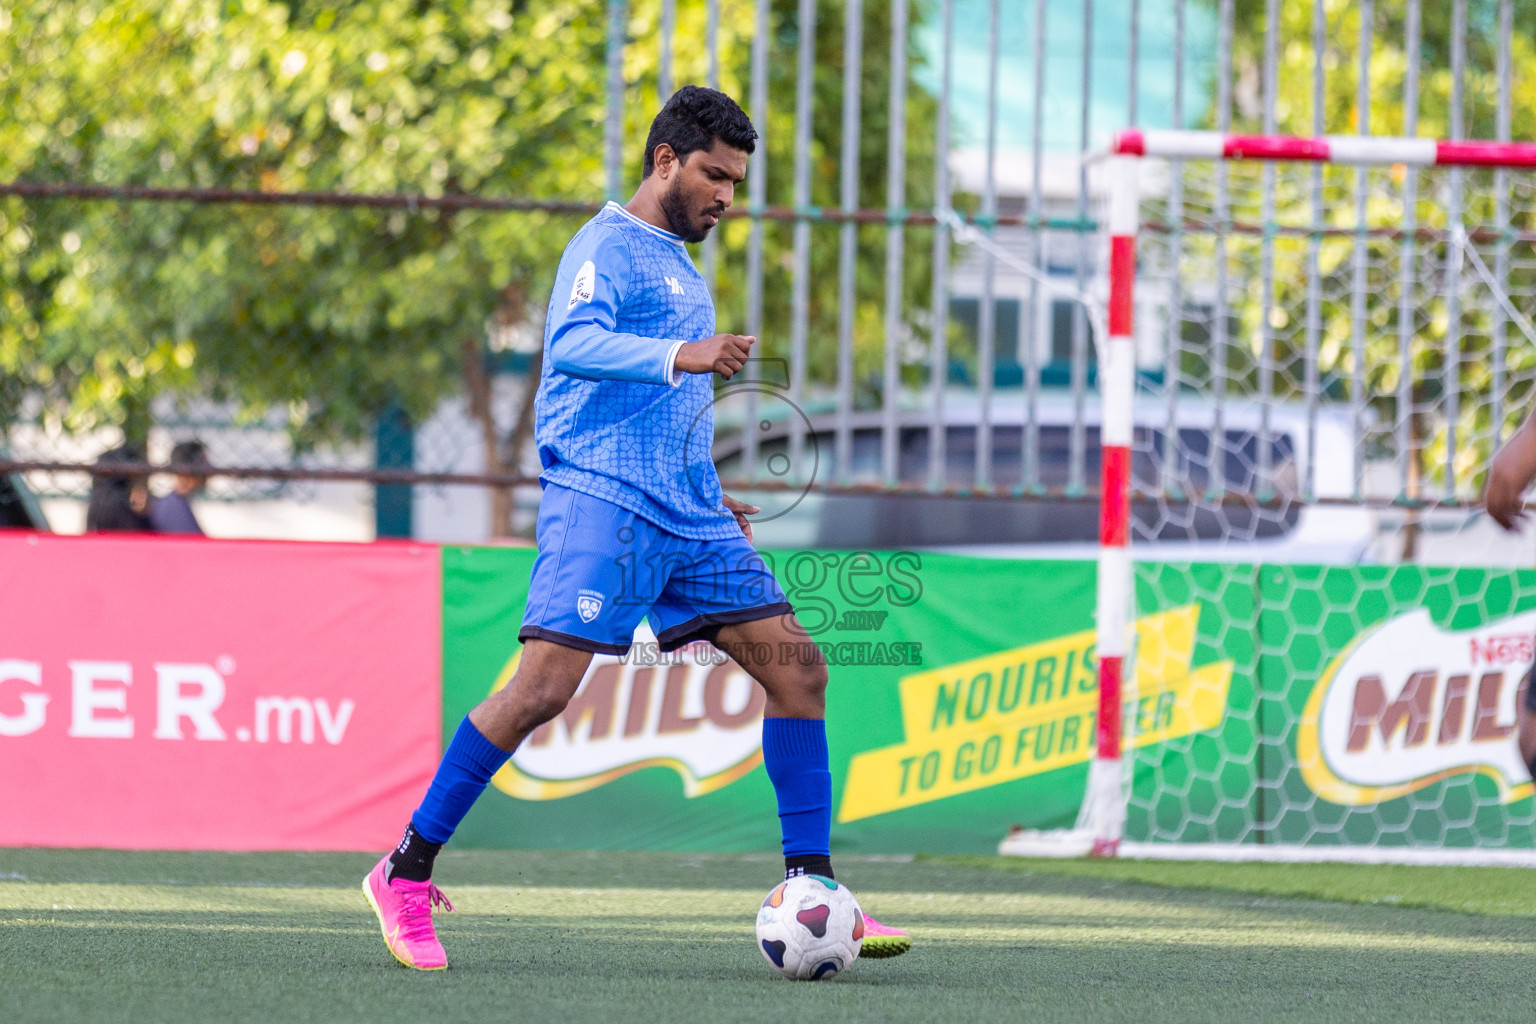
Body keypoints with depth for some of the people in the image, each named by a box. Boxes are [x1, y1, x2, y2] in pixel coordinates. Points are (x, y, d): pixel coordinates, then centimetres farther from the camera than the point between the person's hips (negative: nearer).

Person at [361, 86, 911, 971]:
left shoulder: (680, 266, 24)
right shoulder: (609, 249, -5)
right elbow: (573, 344, -25)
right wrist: (681, 356, -37)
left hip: (688, 518, 9)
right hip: (601, 500, -9)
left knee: (797, 670, -1)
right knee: (546, 686, -17)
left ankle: (810, 889, 2)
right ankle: (405, 876, -7)